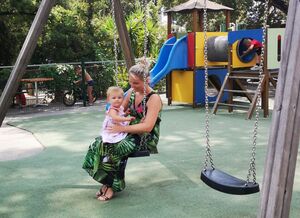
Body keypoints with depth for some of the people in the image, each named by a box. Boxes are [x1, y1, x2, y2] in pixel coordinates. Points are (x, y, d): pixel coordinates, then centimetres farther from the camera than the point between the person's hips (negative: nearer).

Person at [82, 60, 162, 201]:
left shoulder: (154, 98, -16)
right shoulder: (131, 92, 4)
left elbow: (147, 127, -25)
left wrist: (122, 128, -25)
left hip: (146, 138, -7)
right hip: (130, 133, 7)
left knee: (114, 149, -30)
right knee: (100, 143, -14)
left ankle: (113, 185, -11)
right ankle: (107, 182, -7)